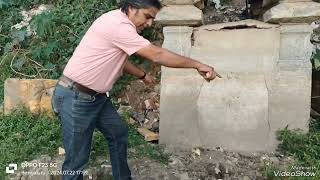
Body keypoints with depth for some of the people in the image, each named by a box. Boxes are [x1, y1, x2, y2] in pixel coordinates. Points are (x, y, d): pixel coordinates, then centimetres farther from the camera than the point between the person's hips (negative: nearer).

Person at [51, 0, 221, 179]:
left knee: (118, 133, 18)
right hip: (76, 98, -10)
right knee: (77, 159, 1)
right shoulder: (118, 25, -22)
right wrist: (197, 65, -18)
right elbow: (157, 55, -26)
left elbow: (120, 59, 23)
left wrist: (143, 75, 30)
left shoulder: (119, 24, 9)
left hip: (96, 96, 10)